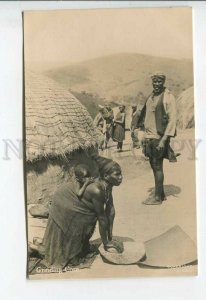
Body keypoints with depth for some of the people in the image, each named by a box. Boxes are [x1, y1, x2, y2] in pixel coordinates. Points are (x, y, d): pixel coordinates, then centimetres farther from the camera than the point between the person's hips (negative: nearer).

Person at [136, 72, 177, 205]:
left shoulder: (168, 97, -9)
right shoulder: (151, 97, 13)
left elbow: (173, 119, -14)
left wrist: (164, 139, -20)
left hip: (159, 138, -8)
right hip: (149, 137, 8)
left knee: (158, 167, -2)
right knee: (154, 166, 14)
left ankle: (158, 197, 9)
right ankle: (161, 194, 27)